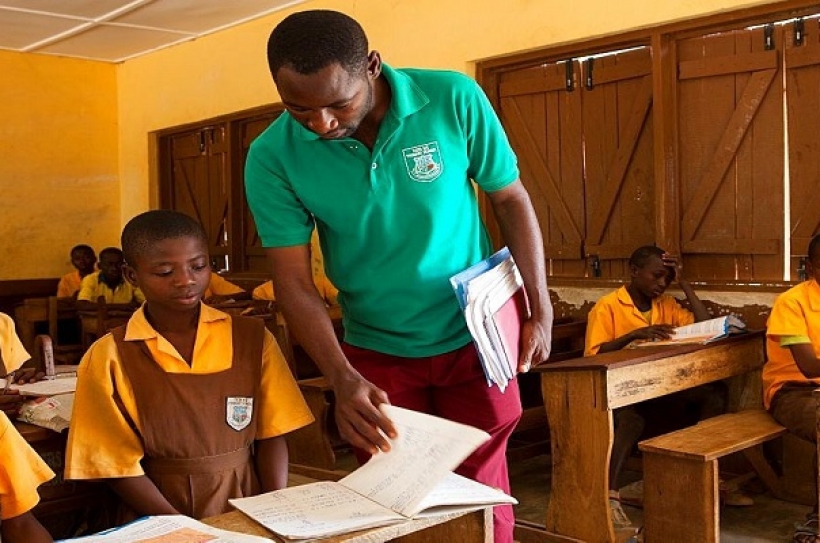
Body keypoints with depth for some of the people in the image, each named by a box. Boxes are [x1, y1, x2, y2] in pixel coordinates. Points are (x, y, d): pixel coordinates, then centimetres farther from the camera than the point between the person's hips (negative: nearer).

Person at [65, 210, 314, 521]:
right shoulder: (109, 358, -3)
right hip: (162, 525, -1)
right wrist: (186, 531, -14)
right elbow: (121, 465, -3)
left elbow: (271, 436, 4)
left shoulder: (251, 337, 3)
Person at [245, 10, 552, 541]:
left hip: (474, 339, 0)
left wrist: (541, 312, -5)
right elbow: (294, 281, -14)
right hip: (376, 353, 1)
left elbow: (511, 199, -5)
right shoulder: (272, 157, -15)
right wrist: (343, 378, -26)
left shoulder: (454, 100, -17)